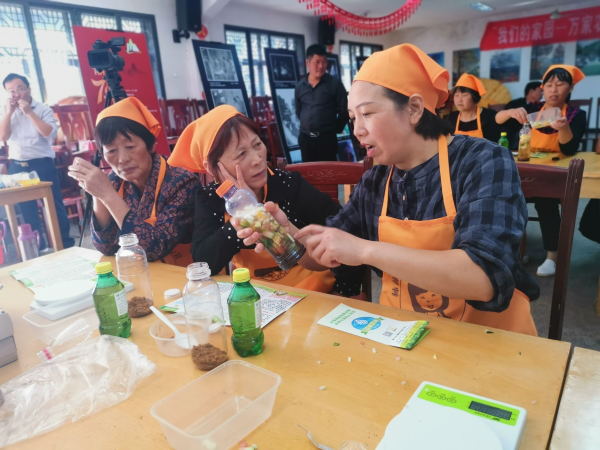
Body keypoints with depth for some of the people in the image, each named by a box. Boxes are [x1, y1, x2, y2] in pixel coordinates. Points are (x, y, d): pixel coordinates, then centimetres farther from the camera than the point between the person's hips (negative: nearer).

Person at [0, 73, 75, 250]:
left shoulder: (43, 109, 0)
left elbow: (50, 133, -15)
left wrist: (29, 112, -15)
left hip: (43, 164, -4)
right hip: (17, 167, 4)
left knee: (54, 205, 2)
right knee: (27, 210, 10)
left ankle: (66, 243, 14)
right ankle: (37, 247, 22)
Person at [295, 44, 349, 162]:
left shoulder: (335, 84, -2)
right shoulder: (299, 86, 8)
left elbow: (344, 111, 1)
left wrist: (335, 129, 5)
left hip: (327, 137, -3)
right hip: (305, 138, 4)